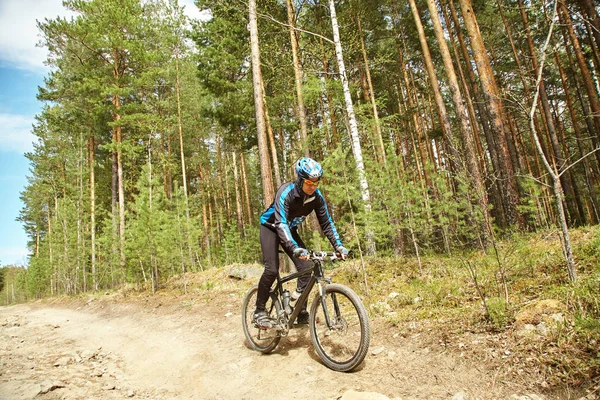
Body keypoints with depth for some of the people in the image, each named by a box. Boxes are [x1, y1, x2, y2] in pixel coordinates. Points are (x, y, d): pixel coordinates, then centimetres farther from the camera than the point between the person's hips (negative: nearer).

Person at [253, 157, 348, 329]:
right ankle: (259, 311, -2)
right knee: (272, 269, -20)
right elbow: (280, 223, -42)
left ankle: (301, 311, 3)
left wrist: (338, 245, -22)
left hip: (290, 230, 5)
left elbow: (326, 223, -10)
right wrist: (294, 248, -55)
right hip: (271, 227, -5)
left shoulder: (317, 196, -16)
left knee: (307, 267, -10)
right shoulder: (286, 192, -32)